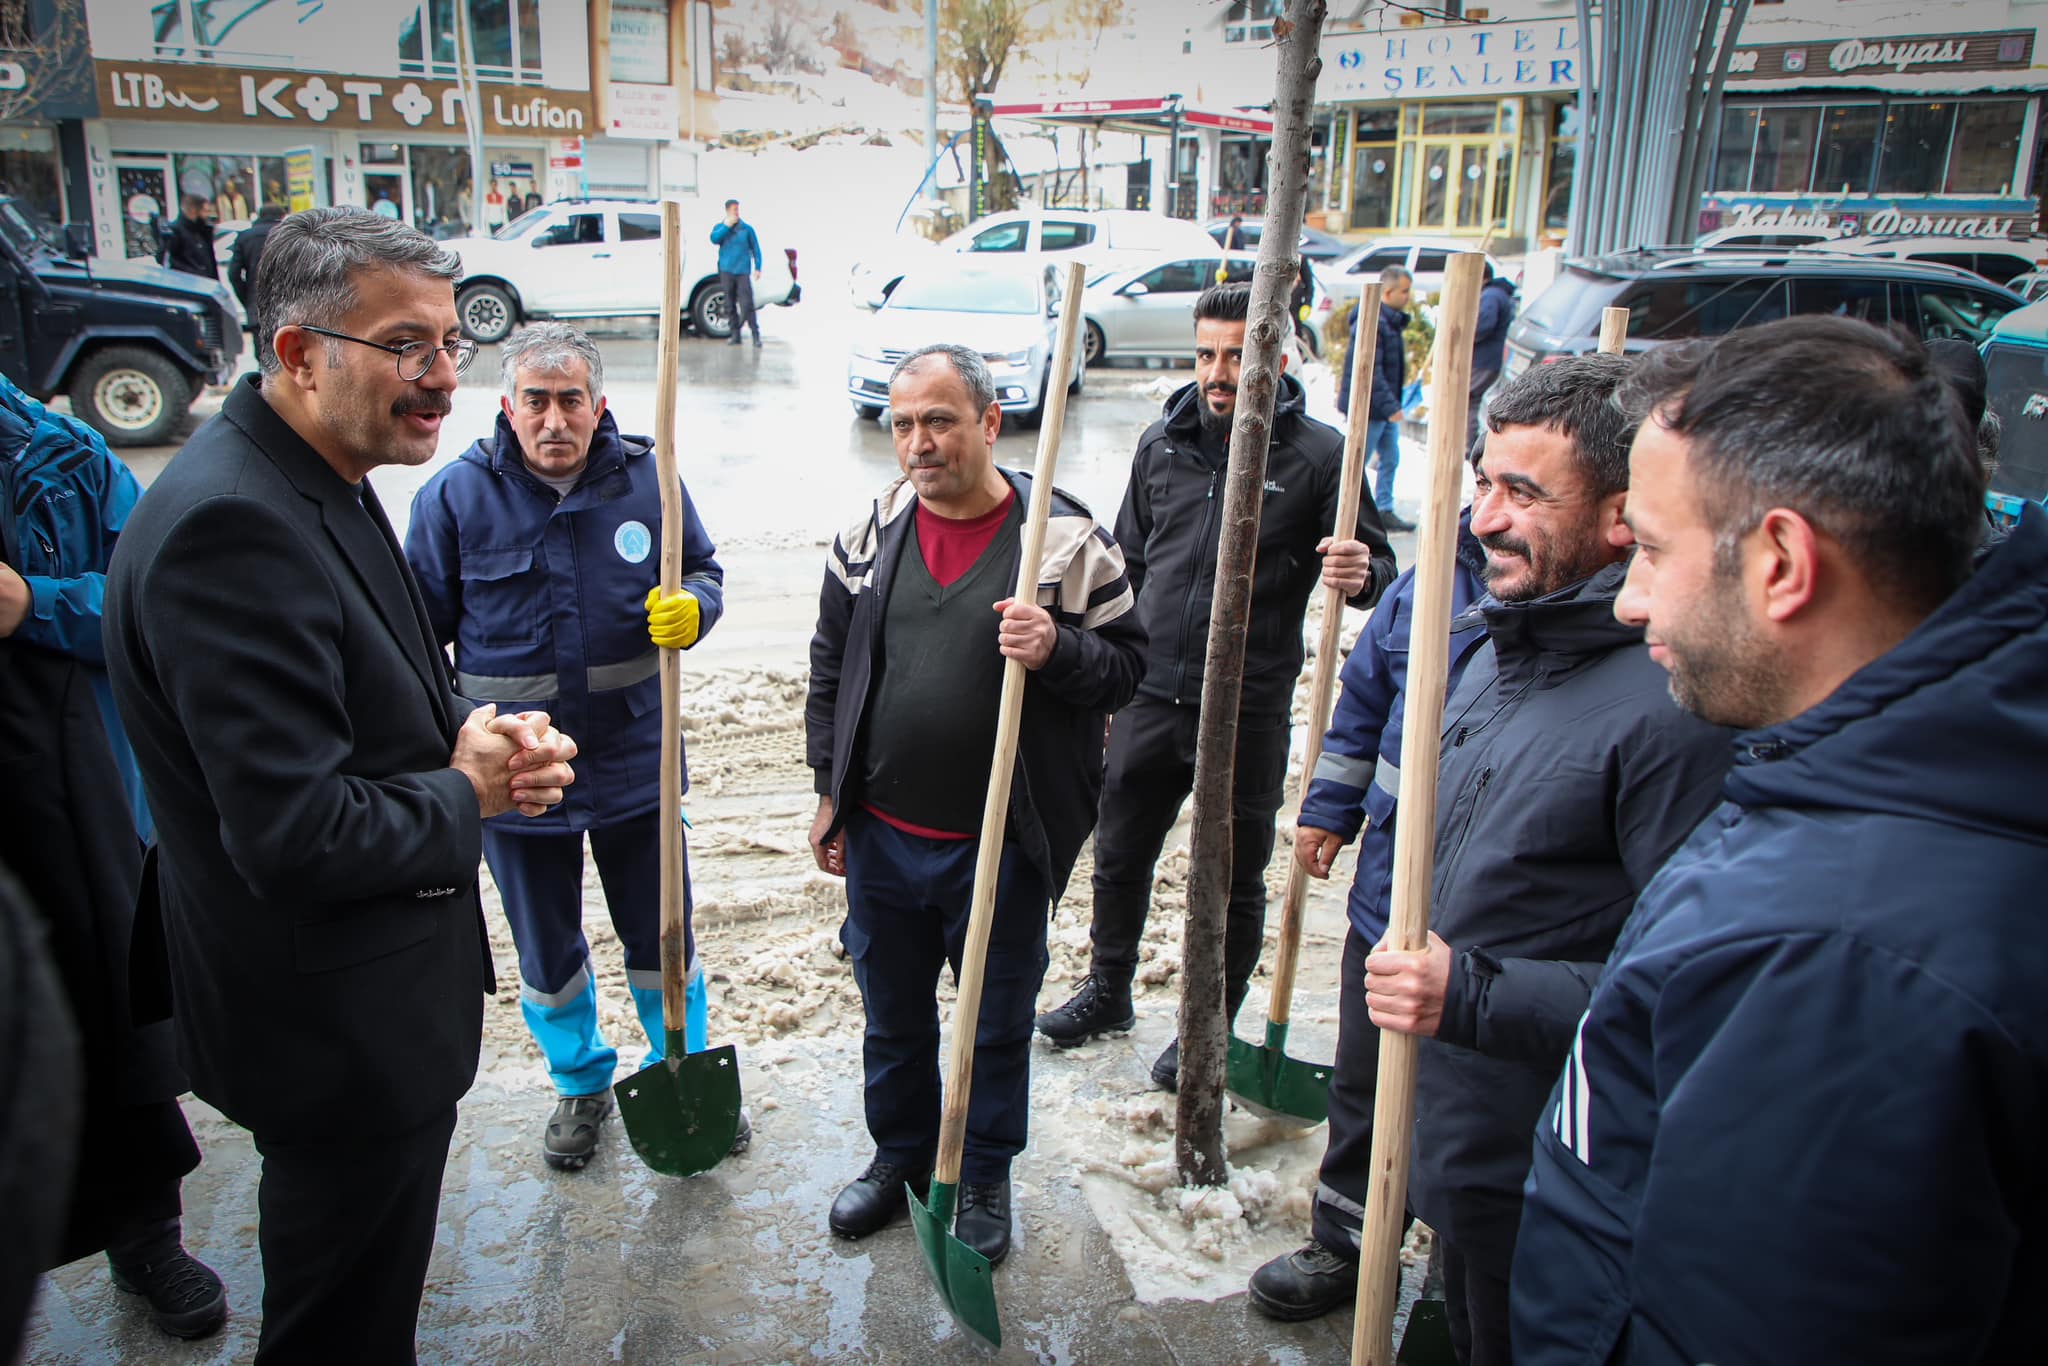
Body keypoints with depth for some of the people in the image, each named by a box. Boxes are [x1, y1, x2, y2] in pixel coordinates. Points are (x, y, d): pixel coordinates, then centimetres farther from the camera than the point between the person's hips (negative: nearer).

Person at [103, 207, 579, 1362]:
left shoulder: (323, 479, 4)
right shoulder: (232, 527, -30)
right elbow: (297, 839, -32)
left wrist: (466, 729, -3)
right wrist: (467, 794, -16)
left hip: (369, 996, 10)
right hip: (337, 1029, -10)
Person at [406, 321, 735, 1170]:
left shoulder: (647, 479, -6)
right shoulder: (456, 497, -9)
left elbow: (702, 572, 7)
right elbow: (422, 631, -1)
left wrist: (693, 608, -18)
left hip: (635, 764, 0)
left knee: (662, 939, 15)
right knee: (546, 952, 19)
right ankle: (581, 1084, 44)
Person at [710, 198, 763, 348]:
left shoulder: (747, 228, 6)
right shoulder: (719, 227, 9)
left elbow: (755, 248, 8)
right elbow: (714, 238, -11)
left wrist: (758, 268, 0)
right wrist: (727, 226, -15)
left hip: (743, 272, -2)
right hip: (726, 272, 2)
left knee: (747, 304, -12)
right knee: (730, 304, 4)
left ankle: (756, 334, -10)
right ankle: (735, 334, 10)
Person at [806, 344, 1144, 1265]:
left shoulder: (1065, 536, -10)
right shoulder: (871, 533, 1)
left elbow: (1126, 663, -5)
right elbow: (831, 667, 10)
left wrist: (1056, 650, -26)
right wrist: (830, 792, 9)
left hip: (1003, 847, -3)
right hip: (882, 839, 3)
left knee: (998, 1026, 15)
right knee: (893, 1016, 21)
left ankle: (984, 1180, 39)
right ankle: (900, 1157, 45)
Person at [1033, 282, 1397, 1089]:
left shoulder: (1318, 456, -9)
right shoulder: (1162, 443, 5)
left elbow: (1378, 564, -5)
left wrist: (1361, 575, -30)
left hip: (1248, 712, -4)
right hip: (1149, 698, 4)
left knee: (1234, 880, 11)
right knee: (1119, 857, 18)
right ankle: (1108, 992, 41)